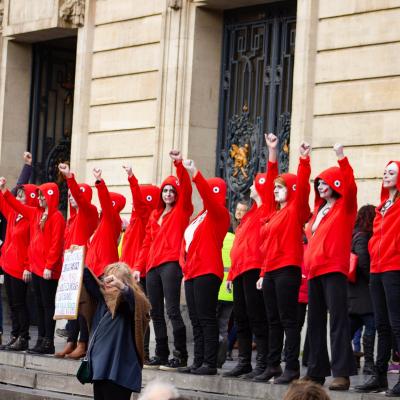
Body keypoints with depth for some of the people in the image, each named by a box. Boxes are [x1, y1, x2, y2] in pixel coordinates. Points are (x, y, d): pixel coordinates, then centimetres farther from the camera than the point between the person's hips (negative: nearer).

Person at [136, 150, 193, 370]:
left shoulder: (181, 210, 4)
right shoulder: (155, 215, 20)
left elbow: (186, 188, -12)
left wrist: (179, 164, -25)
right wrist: (138, 266, 15)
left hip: (171, 264, -7)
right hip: (152, 266, 7)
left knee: (172, 310, -13)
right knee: (156, 313, 7)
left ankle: (180, 356, -11)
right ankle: (161, 355, 13)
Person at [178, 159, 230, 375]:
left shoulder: (218, 214, -4)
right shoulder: (200, 217, 21)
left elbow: (207, 196, -22)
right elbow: (187, 241, 22)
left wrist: (195, 174, -29)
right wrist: (184, 263, 11)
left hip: (207, 272, -9)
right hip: (191, 273, 9)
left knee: (206, 318, -10)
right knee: (196, 320, 7)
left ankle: (209, 363, -10)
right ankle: (198, 362, 9)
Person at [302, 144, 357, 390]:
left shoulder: (345, 207, -2)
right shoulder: (320, 209, 18)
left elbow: (350, 186, -16)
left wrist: (342, 158, -25)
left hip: (334, 270, -8)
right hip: (315, 271, 8)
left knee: (338, 319, -13)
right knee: (315, 321, 10)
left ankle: (342, 373, -17)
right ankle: (317, 371, 16)